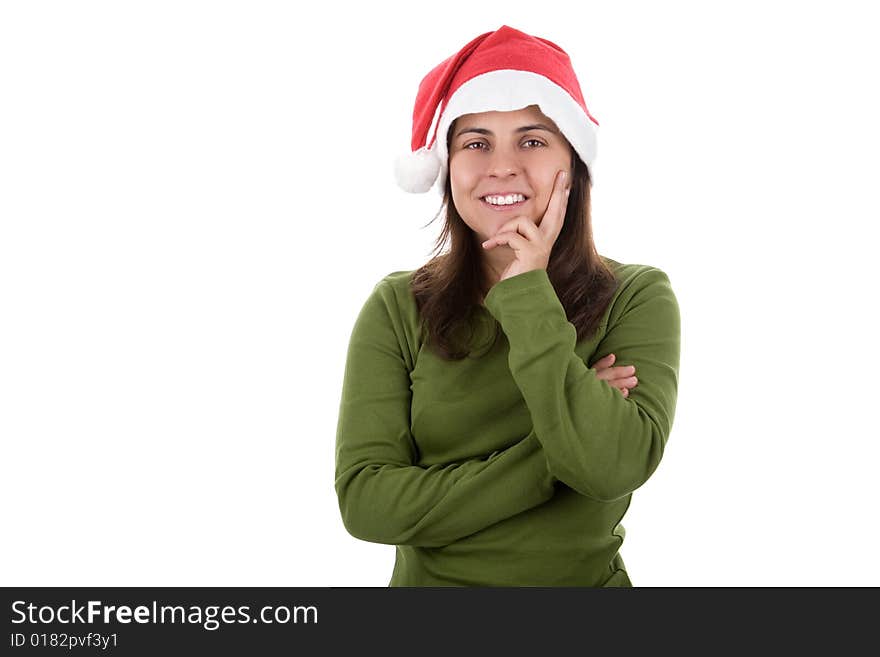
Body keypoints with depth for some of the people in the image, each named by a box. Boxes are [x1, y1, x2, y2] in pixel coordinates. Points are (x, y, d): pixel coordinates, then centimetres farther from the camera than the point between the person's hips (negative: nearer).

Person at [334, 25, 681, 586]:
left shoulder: (638, 297, -13)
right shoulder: (397, 308, -12)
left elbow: (614, 469, -27)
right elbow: (363, 502, -19)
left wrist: (528, 296, -24)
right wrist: (549, 456, -23)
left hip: (586, 578, 0)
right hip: (430, 580, 0)